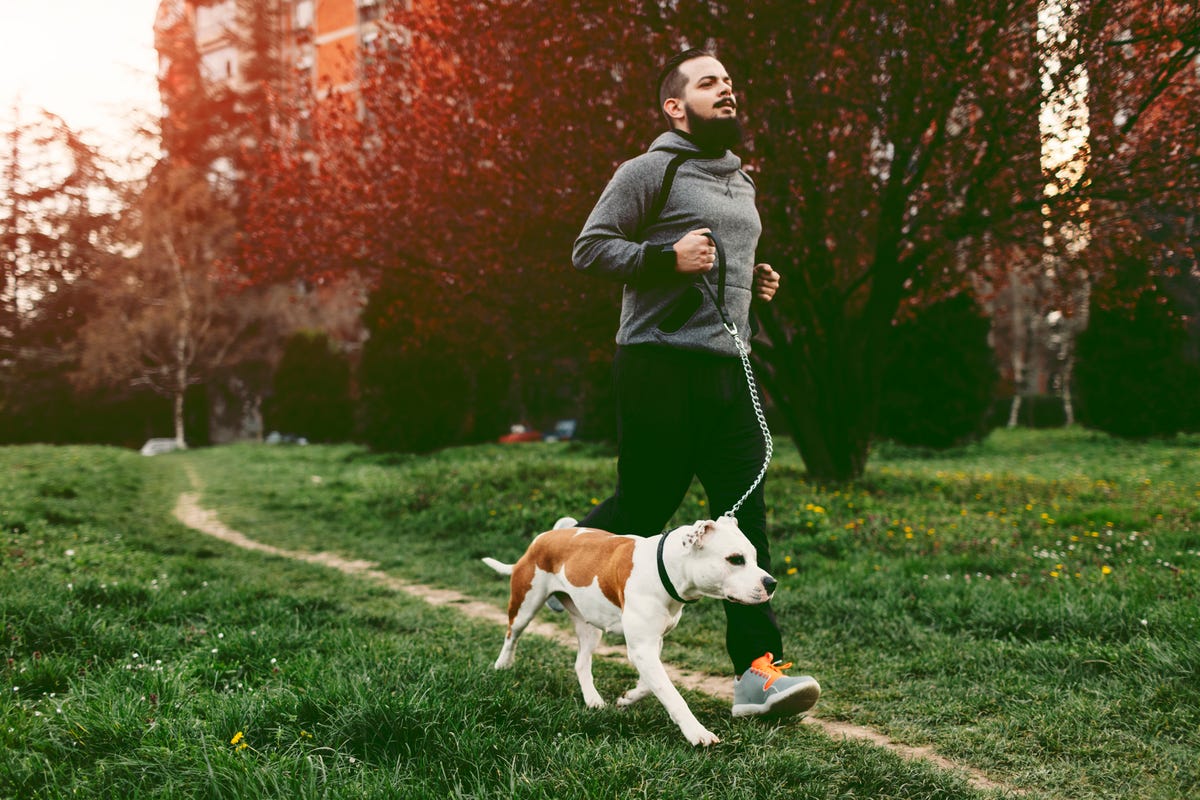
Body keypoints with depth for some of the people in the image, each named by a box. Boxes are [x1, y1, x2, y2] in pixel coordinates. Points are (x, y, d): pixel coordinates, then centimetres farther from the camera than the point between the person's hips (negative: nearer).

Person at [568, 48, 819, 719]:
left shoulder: (741, 182, 22)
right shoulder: (651, 172, -2)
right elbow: (590, 249, -7)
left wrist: (756, 282, 15)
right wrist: (667, 257, -19)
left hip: (728, 366, 7)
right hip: (661, 365, -6)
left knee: (746, 515, -3)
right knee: (645, 506, 0)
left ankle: (759, 669, -5)